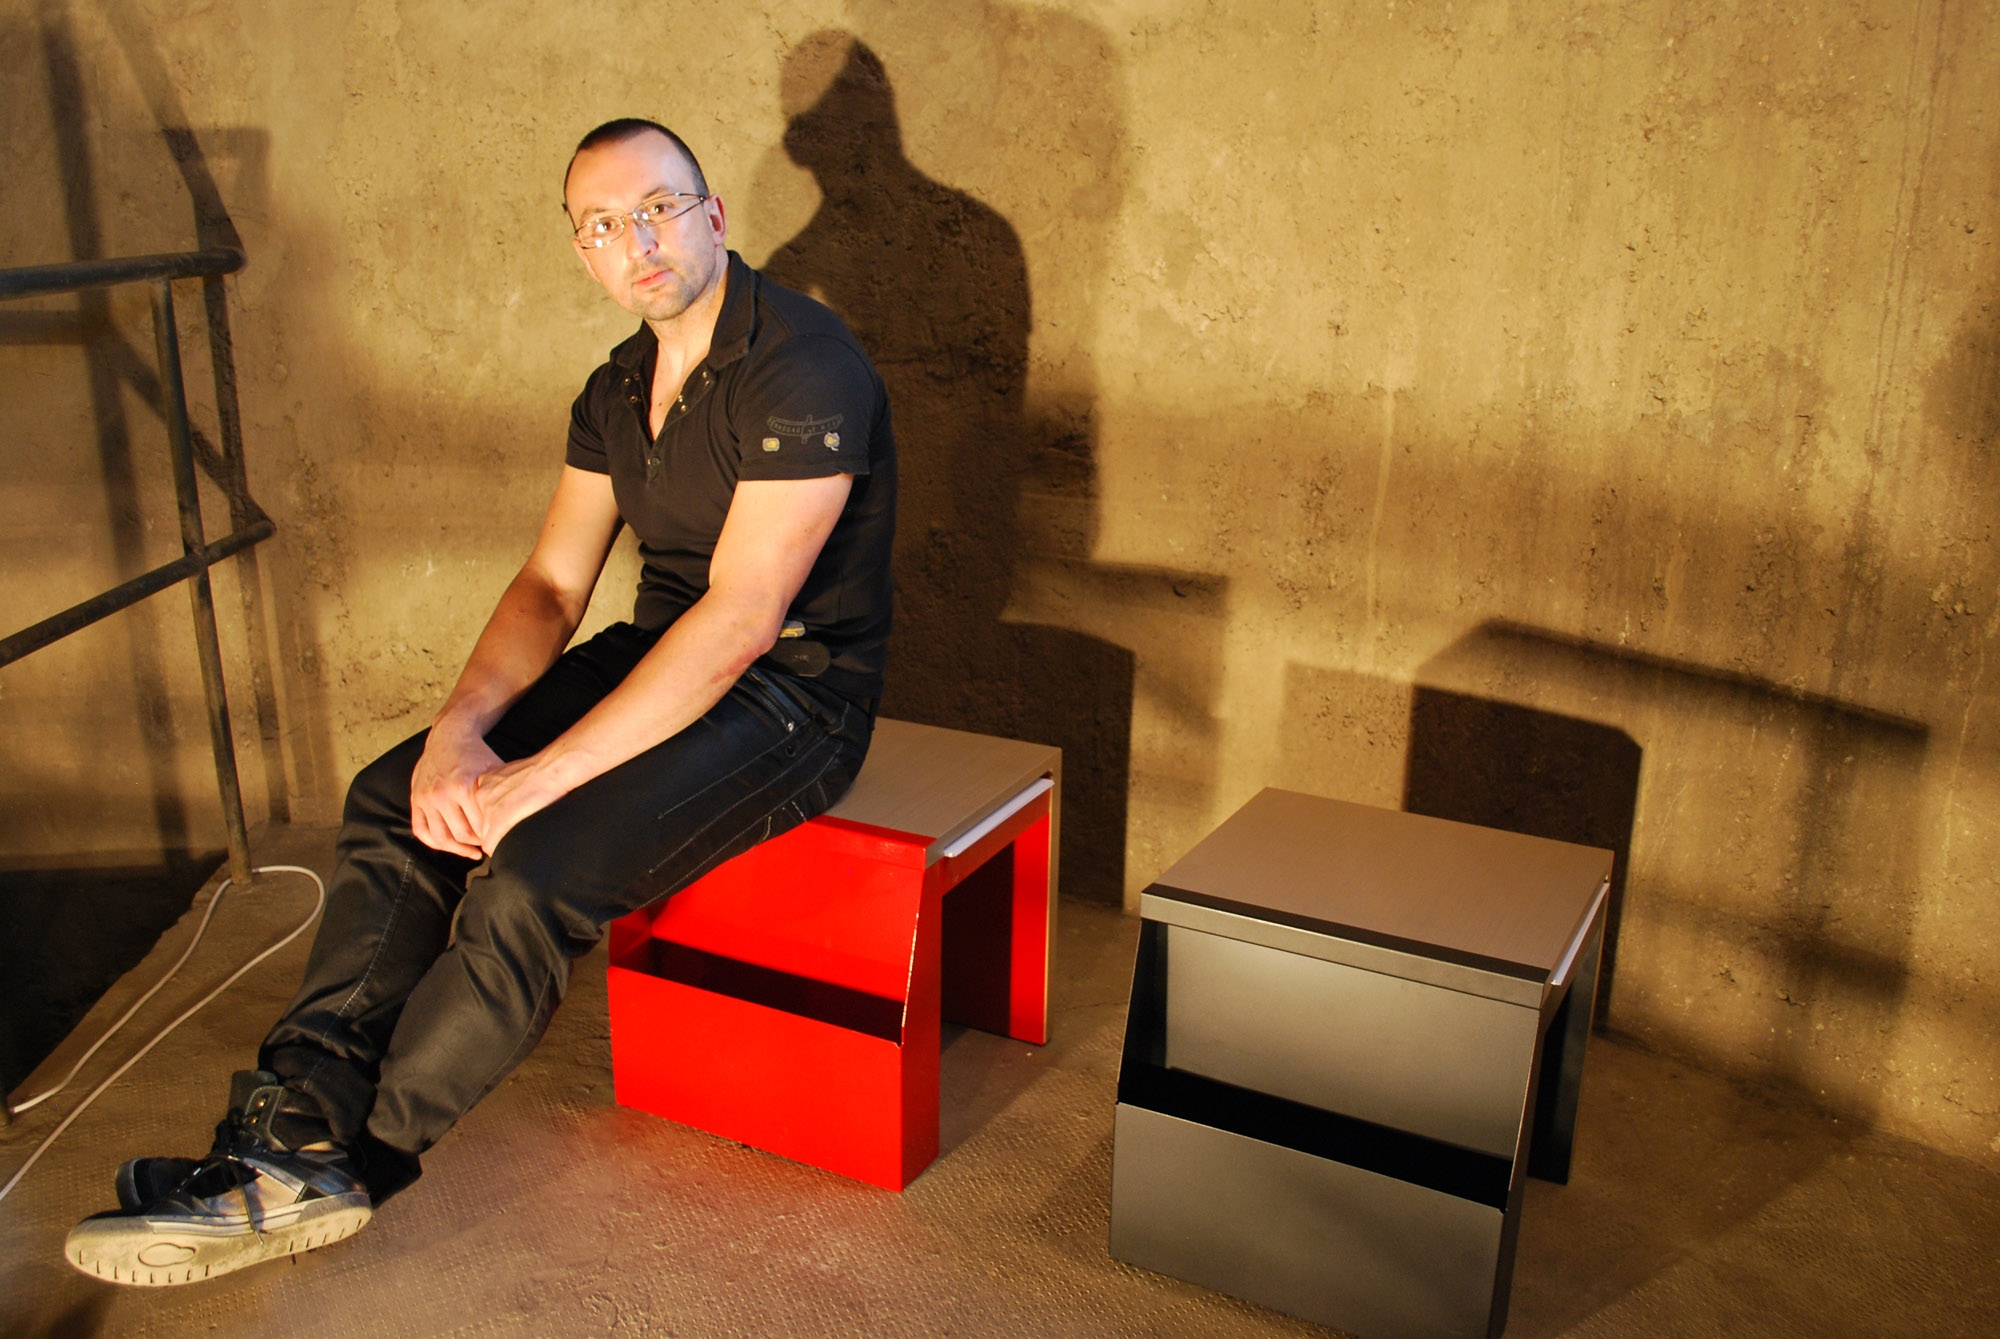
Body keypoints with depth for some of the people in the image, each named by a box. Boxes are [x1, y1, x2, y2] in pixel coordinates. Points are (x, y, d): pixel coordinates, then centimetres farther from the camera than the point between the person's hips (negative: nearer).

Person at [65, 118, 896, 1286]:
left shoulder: (802, 366, -20)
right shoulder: (619, 390, 9)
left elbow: (742, 618, -27)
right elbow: (552, 584, 6)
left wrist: (539, 779, -27)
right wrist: (460, 730, -14)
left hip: (793, 693, -8)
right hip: (662, 657, 9)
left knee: (537, 874, -26)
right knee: (395, 799, -5)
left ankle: (340, 1164, -7)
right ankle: (295, 1128, -8)